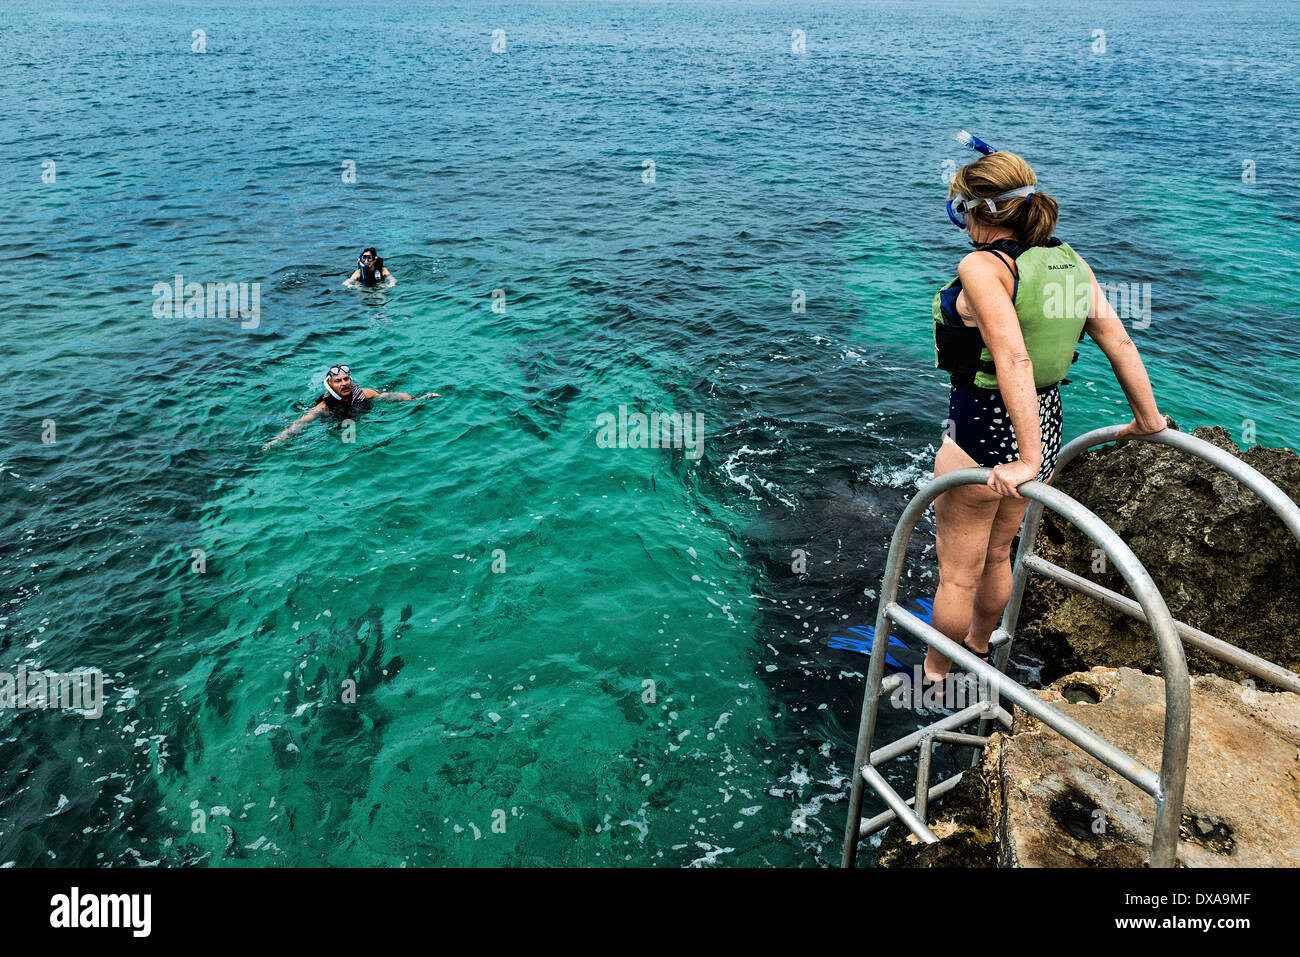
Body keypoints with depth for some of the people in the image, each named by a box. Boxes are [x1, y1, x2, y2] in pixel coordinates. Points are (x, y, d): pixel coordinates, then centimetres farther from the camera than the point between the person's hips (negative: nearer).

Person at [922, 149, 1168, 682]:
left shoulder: (982, 267, -21)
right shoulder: (1071, 263, 1)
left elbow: (1014, 360, -30)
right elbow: (1121, 344, 2)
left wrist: (1027, 458, -32)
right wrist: (1148, 419, 12)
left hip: (982, 429, -7)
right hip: (1045, 424, 8)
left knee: (957, 572, 11)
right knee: (996, 556, 27)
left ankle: (935, 678, 30)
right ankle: (977, 649, 48)